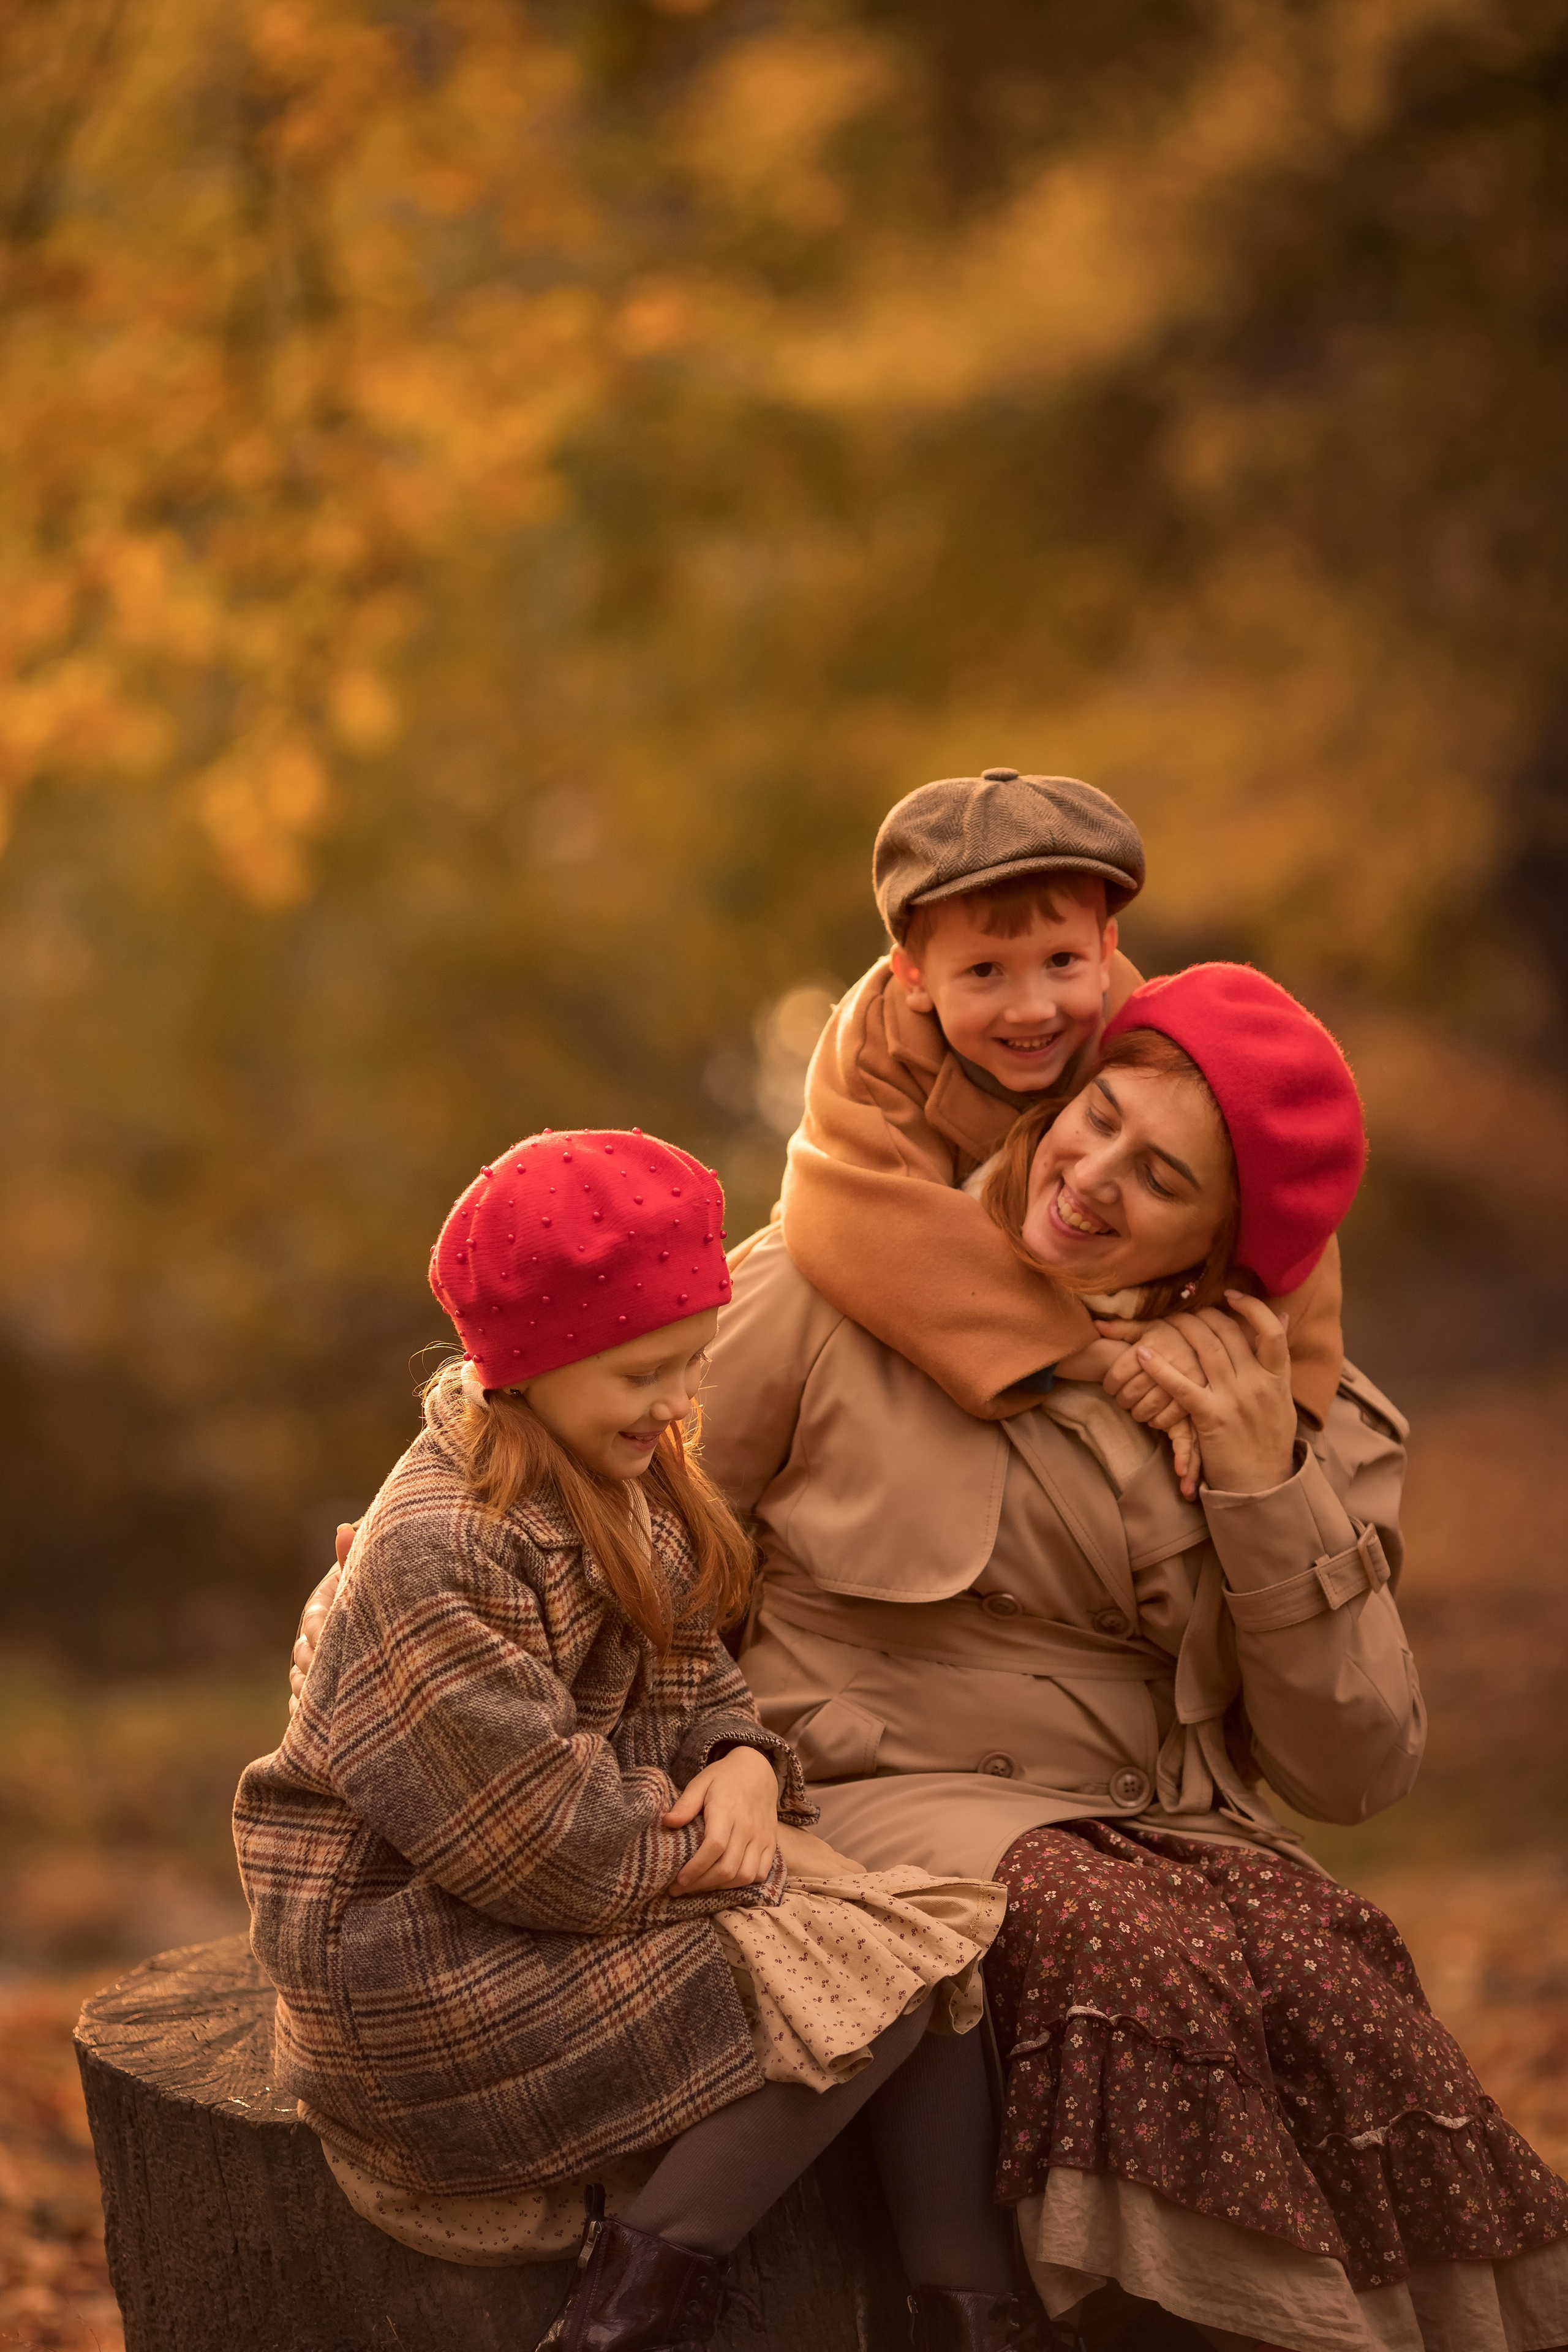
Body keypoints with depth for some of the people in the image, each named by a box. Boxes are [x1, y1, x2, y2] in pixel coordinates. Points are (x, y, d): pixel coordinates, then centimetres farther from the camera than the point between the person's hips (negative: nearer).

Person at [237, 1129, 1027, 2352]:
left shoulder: (626, 1483, 6)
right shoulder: (441, 1560, -24)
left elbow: (697, 1687, 13)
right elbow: (569, 1858, -22)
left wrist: (746, 1767, -10)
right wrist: (730, 1842, -9)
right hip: (426, 1964, -9)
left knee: (933, 1934, -3)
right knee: (871, 1972, -17)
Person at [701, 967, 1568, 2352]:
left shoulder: (1303, 1426, 8)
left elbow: (1353, 1773, 2)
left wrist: (1267, 1491, -9)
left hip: (1160, 1819, 3)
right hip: (887, 1798, -2)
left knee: (1332, 1981, -31)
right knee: (1150, 1968, -34)